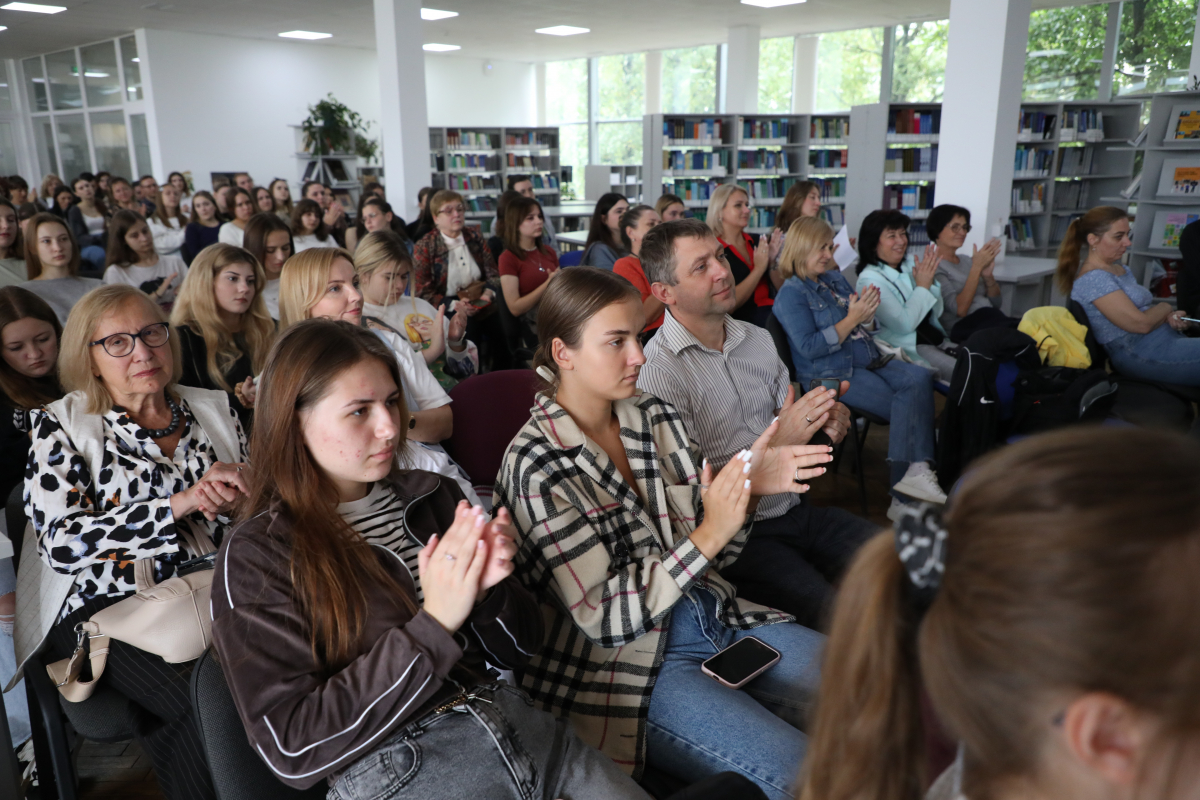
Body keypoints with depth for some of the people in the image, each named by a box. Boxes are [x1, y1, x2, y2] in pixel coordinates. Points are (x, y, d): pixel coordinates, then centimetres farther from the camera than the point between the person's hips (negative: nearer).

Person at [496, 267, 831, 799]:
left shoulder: (655, 417, 3)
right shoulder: (537, 466, -16)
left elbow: (710, 555, 9)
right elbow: (602, 619, -18)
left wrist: (746, 488, -11)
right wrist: (707, 536, -24)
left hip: (714, 616, 7)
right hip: (632, 664, -6)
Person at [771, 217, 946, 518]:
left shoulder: (834, 278, 18)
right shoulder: (791, 293, -7)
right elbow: (809, 347, -17)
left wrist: (867, 311, 1)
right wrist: (852, 319, -17)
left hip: (866, 360, 8)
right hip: (831, 373, -8)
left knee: (920, 378, -19)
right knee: (911, 408, -20)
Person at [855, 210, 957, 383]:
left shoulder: (910, 264, 8)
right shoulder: (870, 279, -11)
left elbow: (936, 313, 12)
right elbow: (904, 324, -18)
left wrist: (930, 280, -4)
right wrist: (922, 286, -11)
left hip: (936, 339, 7)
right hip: (907, 347, -7)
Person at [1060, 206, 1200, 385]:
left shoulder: (1120, 269, 16)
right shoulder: (1093, 279, -16)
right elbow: (1141, 324, -19)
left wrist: (1170, 317, -2)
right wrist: (1166, 308, 1)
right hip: (1141, 354, -10)